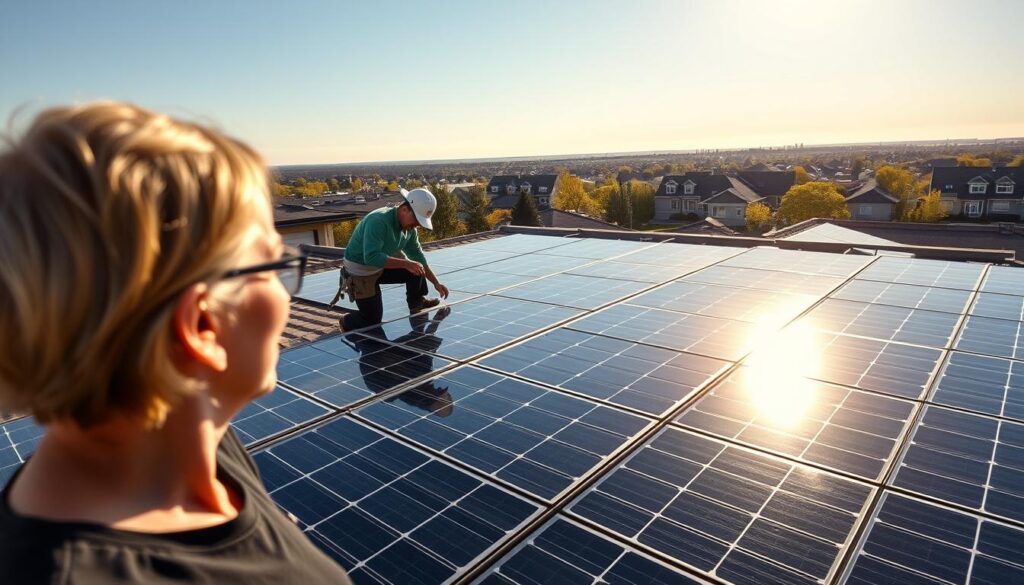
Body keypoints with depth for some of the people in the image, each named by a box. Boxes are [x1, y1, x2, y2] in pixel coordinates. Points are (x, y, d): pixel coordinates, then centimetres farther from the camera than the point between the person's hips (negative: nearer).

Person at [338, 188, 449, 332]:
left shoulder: (409, 226, -7)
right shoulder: (378, 221, -33)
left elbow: (417, 255, 6)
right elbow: (371, 257, -42)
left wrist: (436, 282, 3)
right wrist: (405, 263, -43)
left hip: (383, 267, 7)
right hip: (361, 271, -7)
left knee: (415, 270, -8)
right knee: (372, 320, -3)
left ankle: (417, 303, 12)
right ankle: (347, 323, 25)